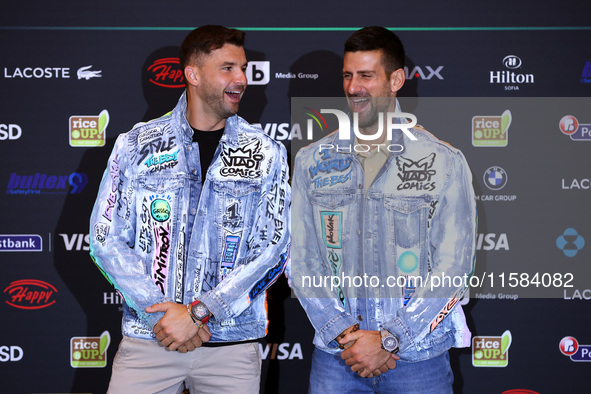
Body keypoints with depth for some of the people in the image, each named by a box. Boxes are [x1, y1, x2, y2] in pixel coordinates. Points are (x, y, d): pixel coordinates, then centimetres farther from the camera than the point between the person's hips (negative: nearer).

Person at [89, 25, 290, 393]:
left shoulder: (267, 153, 2)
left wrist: (197, 313, -12)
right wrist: (167, 314, -11)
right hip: (148, 337, 0)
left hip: (233, 343, 0)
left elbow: (274, 249, -4)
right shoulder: (136, 145, 2)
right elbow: (107, 241, -1)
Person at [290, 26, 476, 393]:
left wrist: (388, 340, -12)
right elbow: (301, 258, 2)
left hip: (419, 357, -2)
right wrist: (342, 333, -10)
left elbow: (453, 266, -7)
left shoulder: (445, 163, -3)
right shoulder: (312, 161, 5)